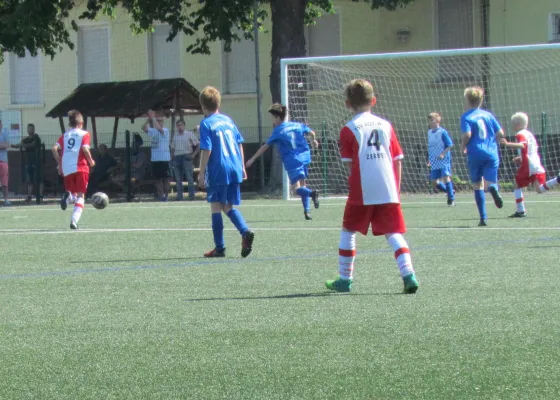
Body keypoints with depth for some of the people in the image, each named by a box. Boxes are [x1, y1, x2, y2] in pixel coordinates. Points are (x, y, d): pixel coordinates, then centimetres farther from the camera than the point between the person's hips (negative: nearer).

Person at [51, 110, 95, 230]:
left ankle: (68, 196, -21)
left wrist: (60, 164, 12)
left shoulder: (64, 135, 15)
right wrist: (91, 161, 3)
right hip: (80, 168, -3)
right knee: (80, 195, 2)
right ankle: (74, 220, -18)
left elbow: (55, 148, 2)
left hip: (66, 169, 3)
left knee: (73, 193, 17)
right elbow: (85, 149, -12)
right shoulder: (84, 134, 4)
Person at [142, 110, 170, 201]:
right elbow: (144, 128, 6)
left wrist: (153, 118, -17)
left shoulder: (165, 130, -5)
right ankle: (160, 197, 7)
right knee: (158, 179, 5)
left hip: (164, 159, -6)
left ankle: (166, 196, 1)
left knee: (165, 178, -2)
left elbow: (158, 128, -24)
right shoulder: (153, 131, 13)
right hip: (155, 159, 6)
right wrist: (149, 118, -5)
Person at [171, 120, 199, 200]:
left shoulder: (190, 134, 3)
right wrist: (172, 155, 8)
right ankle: (179, 196, 8)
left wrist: (193, 154, -8)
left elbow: (198, 145, 0)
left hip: (186, 157, -5)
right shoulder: (175, 136, 17)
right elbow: (172, 148, 25)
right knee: (178, 178, 5)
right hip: (176, 157, 5)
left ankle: (191, 195, -8)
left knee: (189, 177, -9)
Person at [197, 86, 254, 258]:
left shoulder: (206, 123, -6)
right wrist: (242, 167, 21)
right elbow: (240, 144, 15)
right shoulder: (228, 120, 13)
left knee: (216, 207, 2)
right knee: (229, 206, 14)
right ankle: (245, 232, -10)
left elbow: (206, 150, -12)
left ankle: (219, 247, 1)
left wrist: (201, 173, -8)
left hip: (218, 170, -6)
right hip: (235, 169, 6)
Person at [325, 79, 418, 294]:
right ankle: (408, 274, -16)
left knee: (348, 231, 14)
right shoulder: (386, 125, 11)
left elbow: (349, 164, 1)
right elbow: (397, 160, 11)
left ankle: (345, 279, 19)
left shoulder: (349, 130, 1)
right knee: (393, 233, 3)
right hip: (389, 191, 3)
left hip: (361, 192, -3)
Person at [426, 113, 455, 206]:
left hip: (444, 160, -7)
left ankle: (451, 199, -6)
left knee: (446, 177, -15)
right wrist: (429, 158, 15)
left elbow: (450, 145, -9)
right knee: (434, 181, 4)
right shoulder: (429, 132, 11)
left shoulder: (442, 132, -9)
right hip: (434, 162, 7)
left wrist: (443, 154, -20)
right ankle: (450, 191, 24)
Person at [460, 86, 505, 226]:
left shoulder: (466, 116, -3)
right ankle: (493, 188, -36)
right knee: (489, 183, 3)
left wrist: (463, 146, 1)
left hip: (475, 155, -2)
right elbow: (500, 133, 5)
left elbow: (467, 134, -17)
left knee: (477, 186, 10)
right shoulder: (488, 115, 10)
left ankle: (483, 218, 6)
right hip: (491, 154, 2)